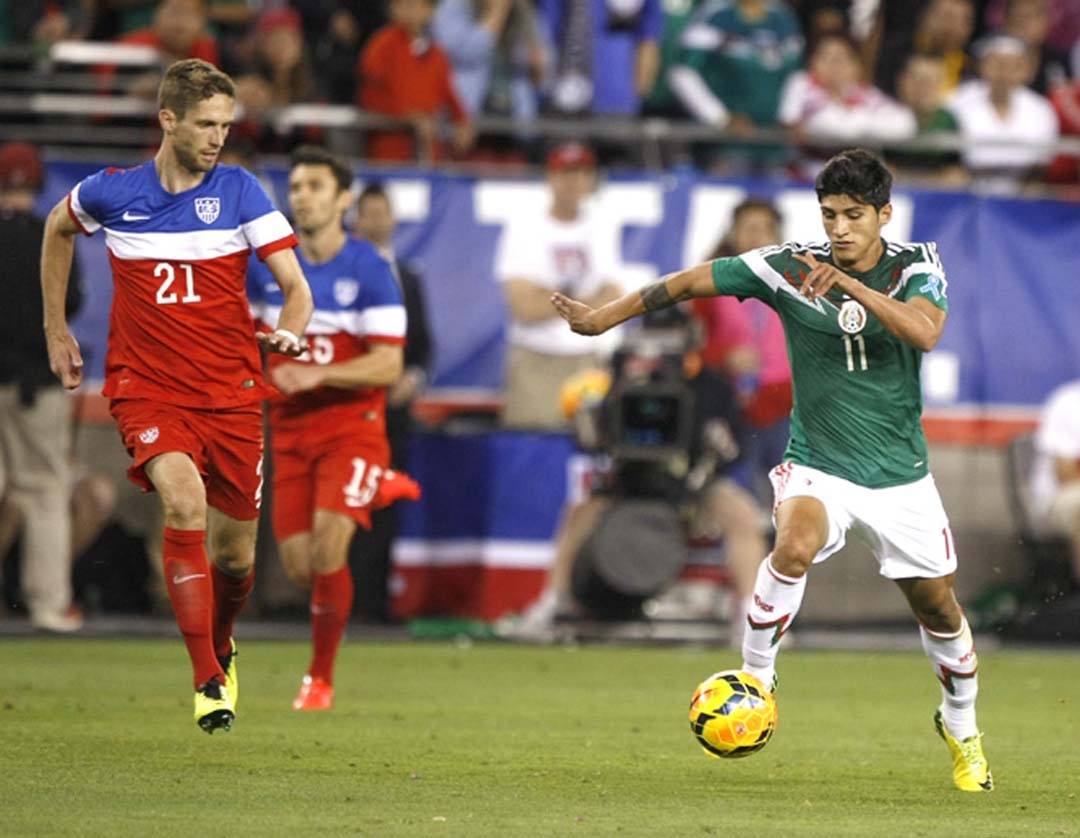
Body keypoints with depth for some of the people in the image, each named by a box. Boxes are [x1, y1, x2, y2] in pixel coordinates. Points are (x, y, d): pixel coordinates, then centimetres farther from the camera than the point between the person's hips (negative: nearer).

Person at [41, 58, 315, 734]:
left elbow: (296, 286, -8)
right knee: (185, 505, -27)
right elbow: (58, 229, 22)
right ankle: (207, 680, -26)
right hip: (147, 388, -1)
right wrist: (56, 329, 23)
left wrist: (289, 331, -31)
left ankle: (221, 646, 40)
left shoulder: (239, 191, -4)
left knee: (234, 556, 5)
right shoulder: (110, 194, -1)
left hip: (231, 391, 1)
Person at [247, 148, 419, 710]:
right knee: (299, 568, 0)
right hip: (290, 430, 4)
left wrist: (316, 374, -26)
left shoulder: (369, 272, -10)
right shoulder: (267, 266, 2)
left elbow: (388, 366, -16)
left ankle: (320, 678, -3)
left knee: (328, 551, -21)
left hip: (352, 426, -4)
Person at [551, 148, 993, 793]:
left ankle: (961, 727, 37)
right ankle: (756, 677, -12)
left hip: (901, 474, 1)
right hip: (818, 466, -1)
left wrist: (851, 284, -39)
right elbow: (690, 282, -1)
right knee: (796, 545, -33)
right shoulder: (788, 267, -10)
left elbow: (926, 333, -30)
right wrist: (603, 317, -1)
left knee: (938, 603, 10)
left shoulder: (917, 267, -9)